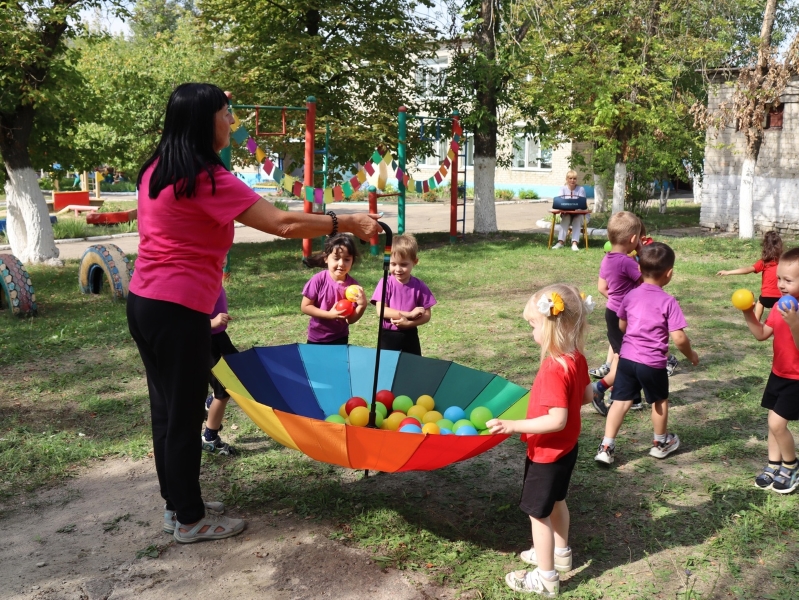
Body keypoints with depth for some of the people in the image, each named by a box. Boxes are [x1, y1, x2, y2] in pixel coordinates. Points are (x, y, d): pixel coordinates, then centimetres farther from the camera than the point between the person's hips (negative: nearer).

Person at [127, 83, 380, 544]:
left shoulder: (158, 171, 9)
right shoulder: (205, 178, -18)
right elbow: (284, 224, -23)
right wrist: (348, 223, -16)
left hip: (144, 302, 9)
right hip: (178, 311, -9)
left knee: (166, 409, 18)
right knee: (185, 416, 3)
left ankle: (177, 502, 32)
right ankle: (191, 521, 17)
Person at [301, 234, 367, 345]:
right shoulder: (318, 280, -18)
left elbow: (350, 320, -11)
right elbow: (305, 306, -15)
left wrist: (362, 305, -29)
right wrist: (329, 315, -25)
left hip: (340, 339, 1)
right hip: (317, 339, -1)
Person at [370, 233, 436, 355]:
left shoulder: (419, 286, -5)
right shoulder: (385, 284, -9)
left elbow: (427, 314, -3)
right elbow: (381, 311, -18)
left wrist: (408, 323, -20)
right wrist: (409, 314, -22)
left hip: (410, 336, 2)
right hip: (388, 336, -1)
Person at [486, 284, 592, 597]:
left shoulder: (554, 369, -32)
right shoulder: (576, 358, -5)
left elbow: (557, 420, -33)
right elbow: (587, 395, 8)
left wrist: (513, 425, -32)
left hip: (548, 453, -9)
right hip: (565, 448, 9)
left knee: (538, 513, 8)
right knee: (555, 501, 28)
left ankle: (546, 578, 22)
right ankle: (560, 553, 48)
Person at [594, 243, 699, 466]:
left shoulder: (631, 295, 2)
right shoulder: (668, 302, -13)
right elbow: (679, 339, -15)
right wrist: (691, 355, 4)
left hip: (627, 357, 4)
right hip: (653, 362, -4)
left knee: (621, 400, 9)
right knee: (660, 401, 19)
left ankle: (606, 447, 5)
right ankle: (660, 444, 36)